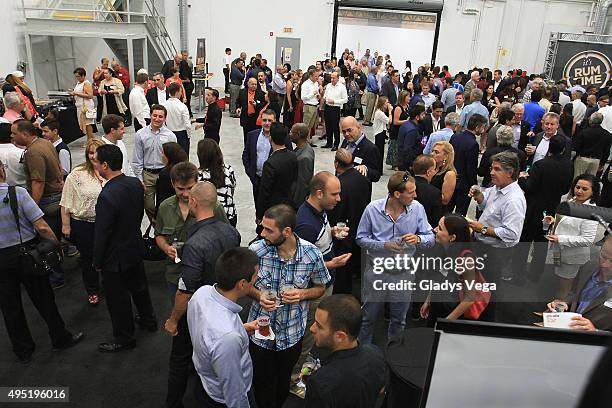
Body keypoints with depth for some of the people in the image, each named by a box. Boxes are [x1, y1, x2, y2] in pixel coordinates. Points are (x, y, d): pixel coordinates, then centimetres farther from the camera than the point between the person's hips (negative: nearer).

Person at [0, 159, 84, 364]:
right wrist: (57, 244, -7)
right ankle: (61, 339, 29)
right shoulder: (18, 193, -19)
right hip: (26, 253, -3)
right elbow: (41, 227, -22)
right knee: (43, 299, 13)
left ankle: (23, 351, 31)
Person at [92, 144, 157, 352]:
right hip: (135, 247, 8)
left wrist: (97, 262, -9)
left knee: (118, 299, 12)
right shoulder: (136, 183, -8)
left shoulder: (107, 196, -31)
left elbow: (101, 234, -22)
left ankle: (124, 338, 30)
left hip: (115, 258, -7)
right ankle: (148, 319, 48)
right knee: (139, 286, 27)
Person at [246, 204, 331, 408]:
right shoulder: (256, 250, -19)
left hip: (292, 335, 1)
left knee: (283, 383, 25)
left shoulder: (312, 254, -19)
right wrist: (258, 294, -21)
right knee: (262, 384, 17)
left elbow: (320, 288, -2)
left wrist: (302, 294, -22)